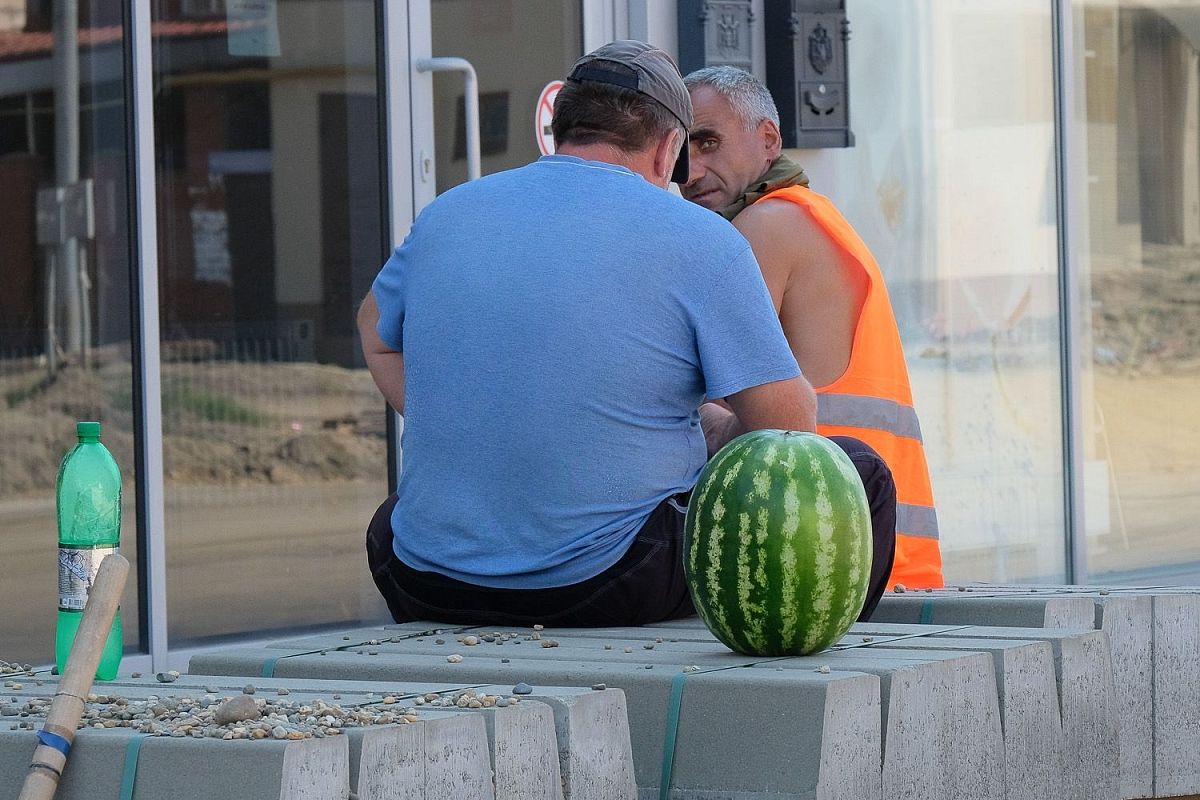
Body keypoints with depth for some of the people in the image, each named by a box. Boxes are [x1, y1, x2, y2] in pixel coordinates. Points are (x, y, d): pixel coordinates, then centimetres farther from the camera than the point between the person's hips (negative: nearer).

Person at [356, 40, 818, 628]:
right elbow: (788, 422, -6)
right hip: (605, 589, -5)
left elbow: (377, 332, 29)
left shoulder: (447, 214, 10)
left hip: (429, 592, 5)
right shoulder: (699, 238, -5)